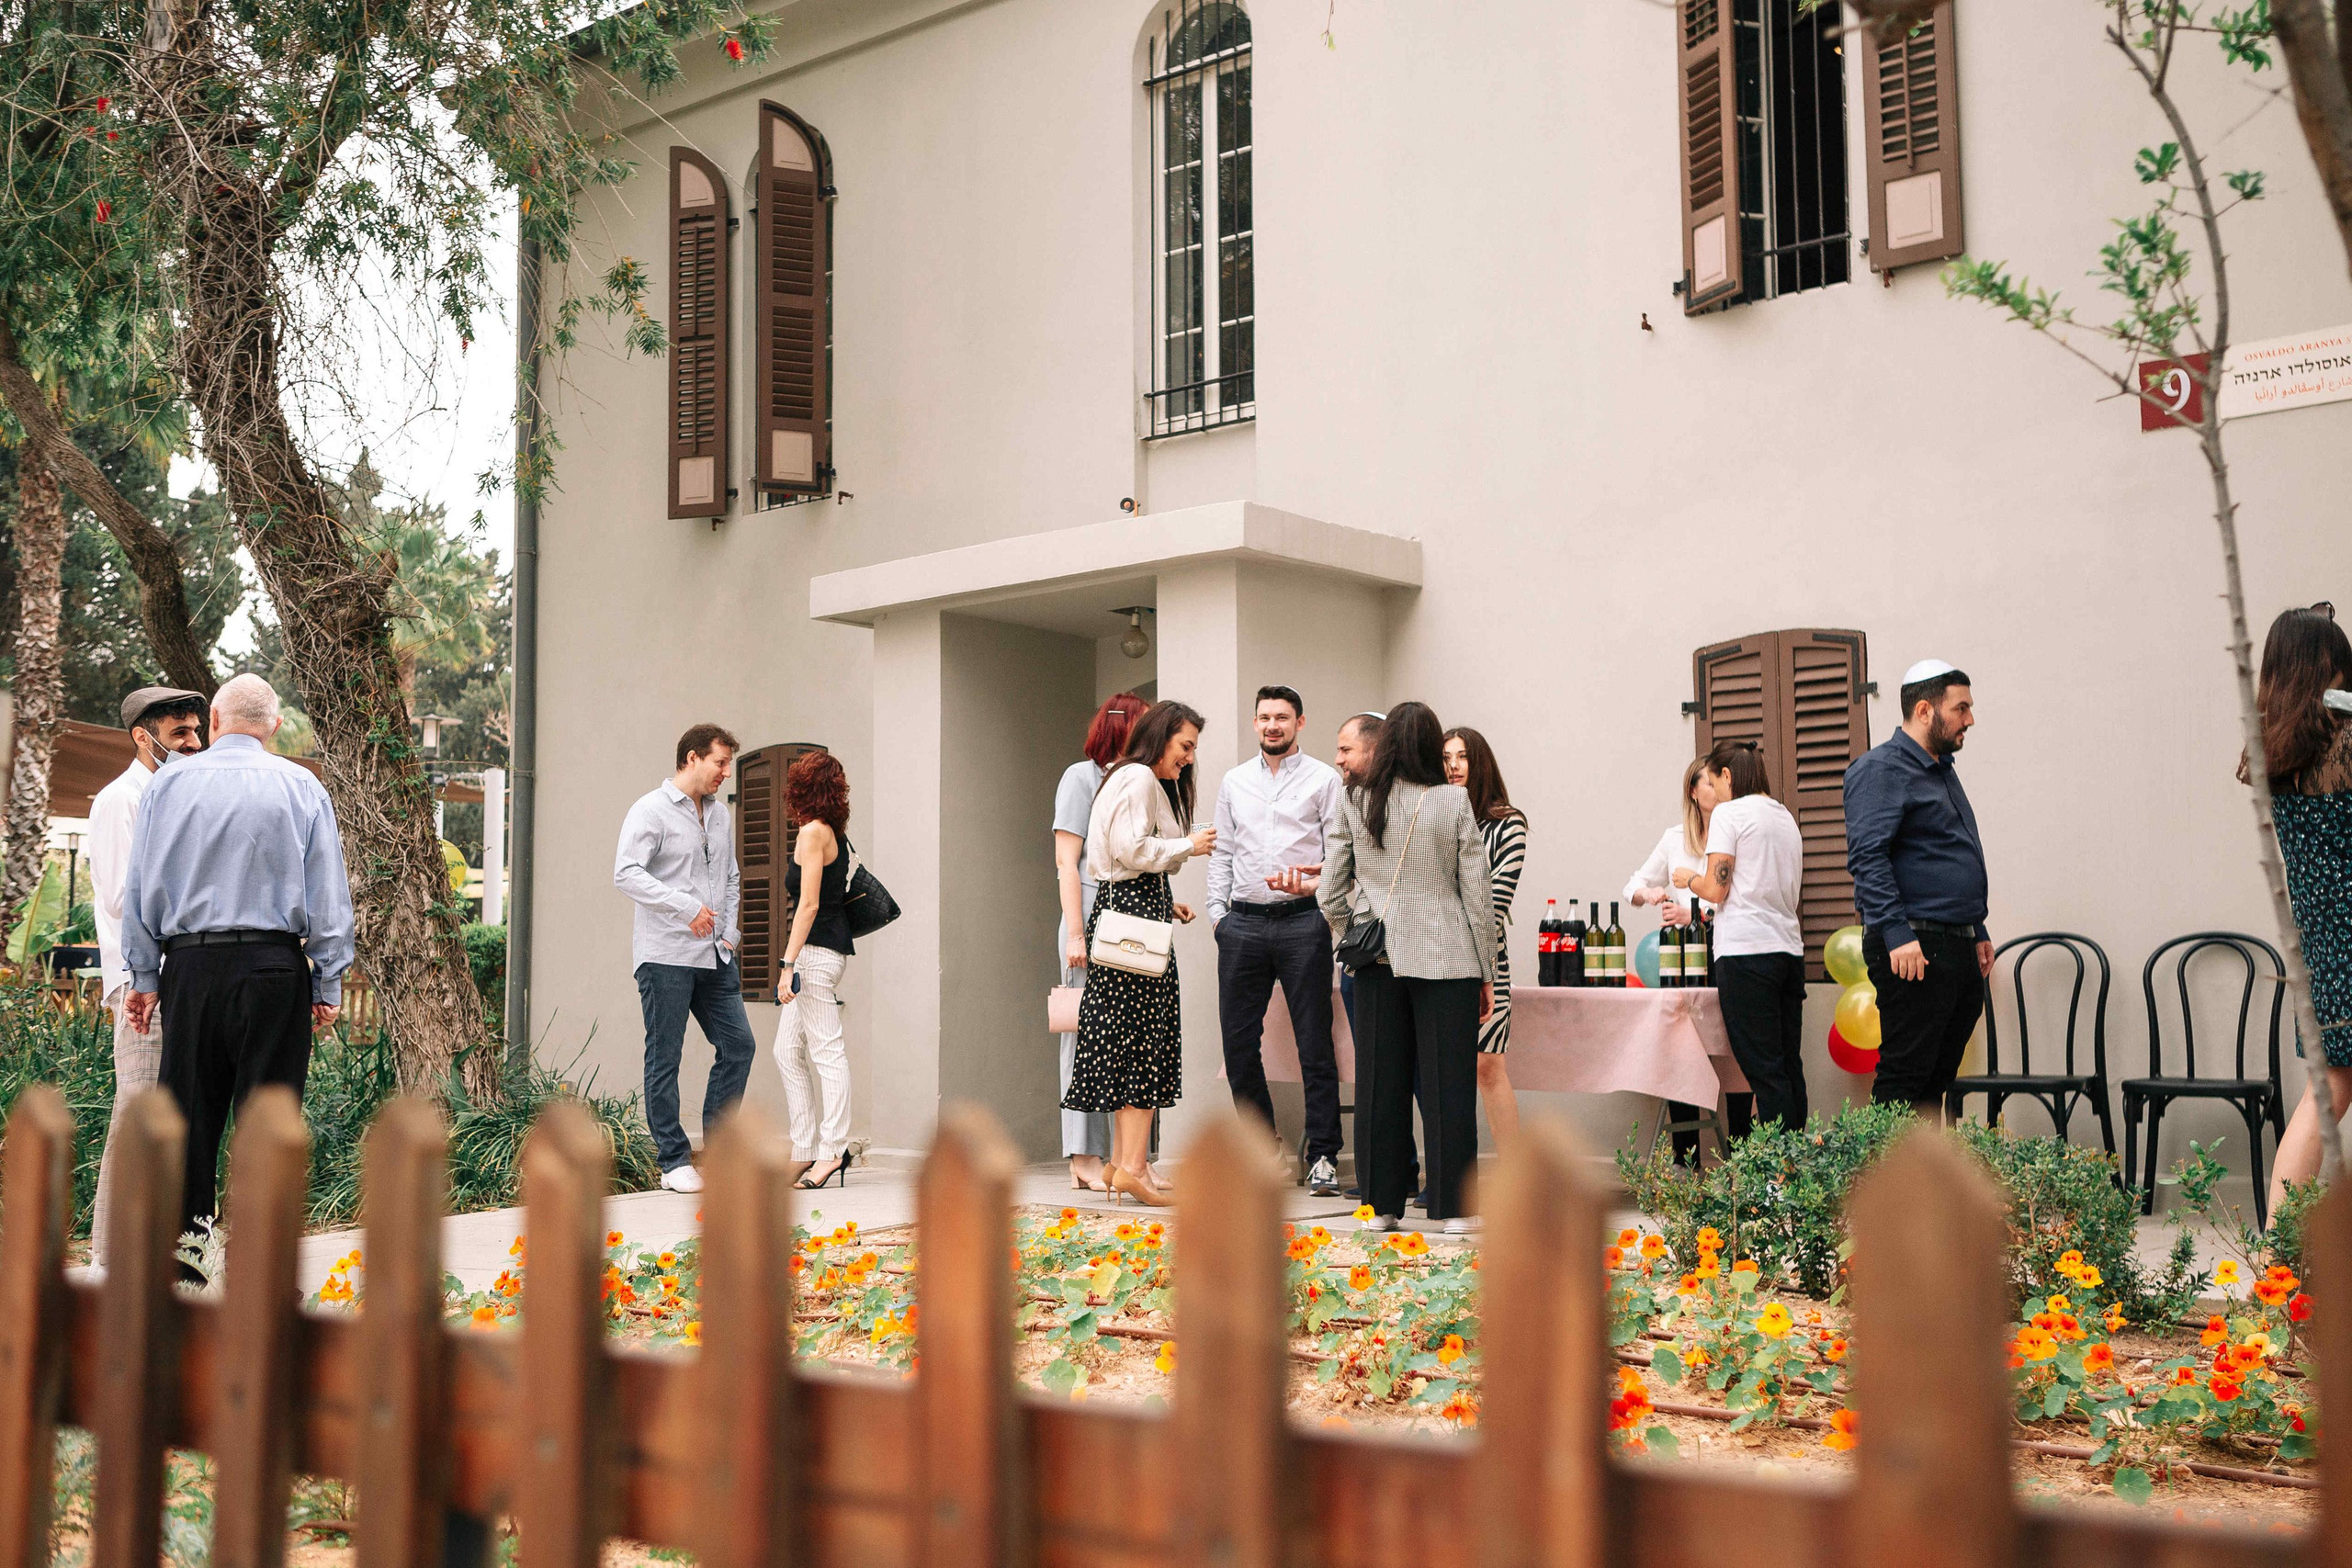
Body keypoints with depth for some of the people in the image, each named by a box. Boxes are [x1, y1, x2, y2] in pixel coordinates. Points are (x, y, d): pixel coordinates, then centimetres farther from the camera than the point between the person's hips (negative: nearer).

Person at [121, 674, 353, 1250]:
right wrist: (329, 984, 6)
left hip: (190, 967, 2)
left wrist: (144, 975, 14)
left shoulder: (168, 783, 6)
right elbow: (329, 894, 1)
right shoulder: (301, 786, 3)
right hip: (274, 966, -1)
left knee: (186, 1116, 8)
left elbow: (141, 887, 9)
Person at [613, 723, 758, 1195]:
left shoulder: (720, 814, 16)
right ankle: (674, 1161, 5)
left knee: (738, 1045, 4)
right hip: (665, 956, -7)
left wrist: (728, 930, 10)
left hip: (714, 956, 7)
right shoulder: (651, 810, -7)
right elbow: (626, 874, -18)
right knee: (665, 1058, -1)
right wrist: (686, 907, -21)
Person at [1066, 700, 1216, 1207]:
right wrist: (1187, 845, -7)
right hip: (1135, 914, -11)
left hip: (1124, 907, 11)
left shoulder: (1144, 781, 25)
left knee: (1128, 1040, 10)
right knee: (1148, 1037, -9)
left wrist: (1167, 903, 17)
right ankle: (1133, 1166, -10)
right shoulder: (1139, 779, -8)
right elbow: (1130, 849, -19)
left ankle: (1121, 1161, 12)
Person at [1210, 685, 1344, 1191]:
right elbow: (1223, 852, 17)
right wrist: (1218, 911, 8)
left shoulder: (1324, 779, 4)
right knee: (1238, 1040, 5)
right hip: (1243, 925, 4)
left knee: (1314, 1044, -3)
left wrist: (1314, 882, -17)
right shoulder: (1234, 782, 15)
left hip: (1302, 921, -4)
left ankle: (1323, 1155, 2)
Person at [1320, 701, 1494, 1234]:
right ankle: (1452, 1207, 5)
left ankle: (1383, 1205, 13)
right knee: (1448, 1080, 2)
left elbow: (1330, 893, 3)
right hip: (1447, 959, -2)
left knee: (1380, 1080, 8)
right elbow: (1478, 893, -2)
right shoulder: (1453, 801, -4)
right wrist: (1486, 973, 5)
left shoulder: (1354, 803, 2)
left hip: (1378, 961, 3)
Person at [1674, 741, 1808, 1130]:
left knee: (1765, 1072, -8)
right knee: (1789, 1067, 8)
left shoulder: (1729, 813, -3)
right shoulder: (1785, 817, 20)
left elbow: (1716, 890, -9)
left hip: (1746, 952, -7)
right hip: (1789, 949, 8)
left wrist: (1689, 879, 13)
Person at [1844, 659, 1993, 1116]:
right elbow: (1868, 857, -20)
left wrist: (1978, 933, 25)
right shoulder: (1881, 769, -10)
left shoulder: (1941, 769, 21)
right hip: (1915, 949, -10)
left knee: (1937, 1079, 11)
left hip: (1959, 951, 10)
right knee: (1903, 1079, -9)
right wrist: (1896, 933, -27)